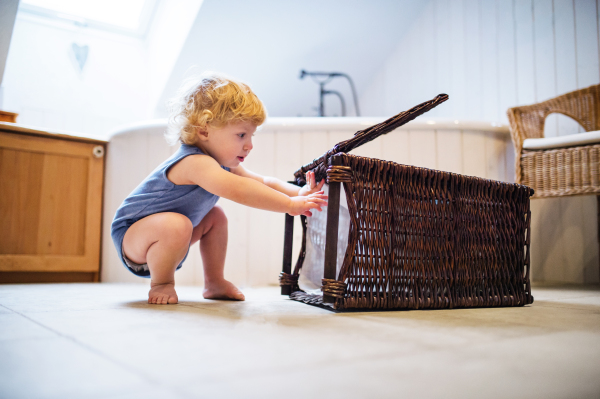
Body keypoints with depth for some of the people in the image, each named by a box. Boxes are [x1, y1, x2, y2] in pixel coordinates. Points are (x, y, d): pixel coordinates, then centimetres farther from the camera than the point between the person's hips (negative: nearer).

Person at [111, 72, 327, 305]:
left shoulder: (223, 165, 1)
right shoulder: (194, 163, -32)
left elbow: (263, 183, 2)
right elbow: (238, 190, -46)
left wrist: (298, 193, -15)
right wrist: (290, 204, -43)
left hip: (162, 235, 10)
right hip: (130, 234, -10)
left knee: (216, 217, 10)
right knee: (176, 224, -37)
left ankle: (214, 283, 18)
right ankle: (160, 284, -9)